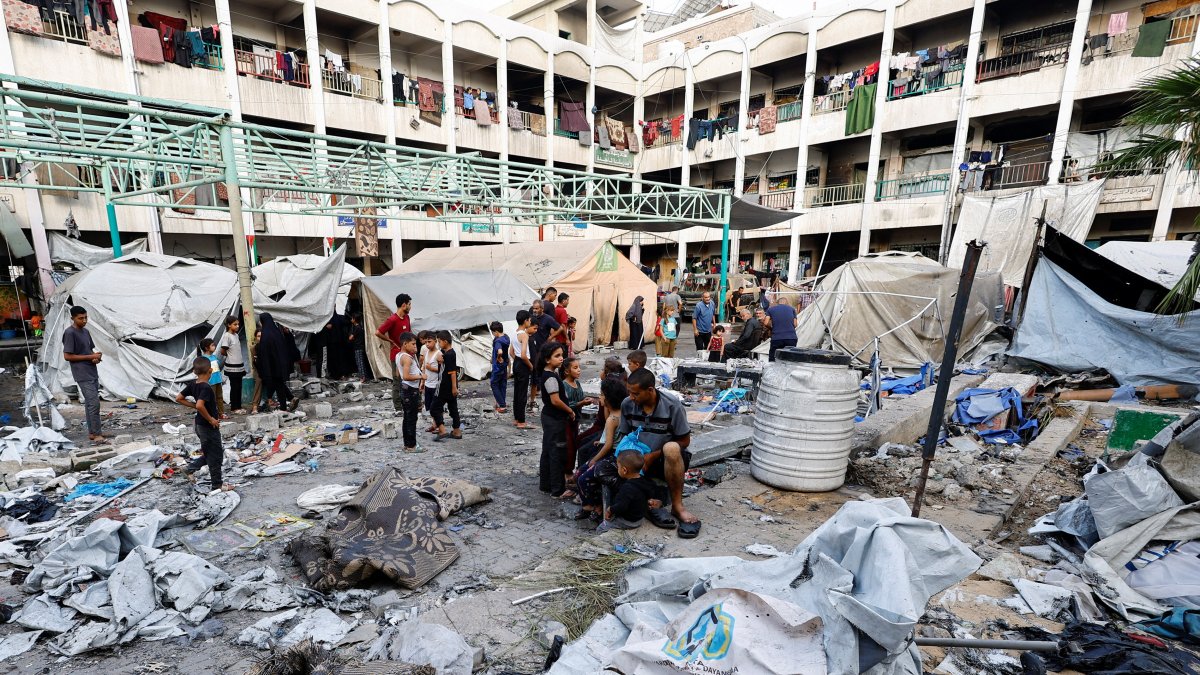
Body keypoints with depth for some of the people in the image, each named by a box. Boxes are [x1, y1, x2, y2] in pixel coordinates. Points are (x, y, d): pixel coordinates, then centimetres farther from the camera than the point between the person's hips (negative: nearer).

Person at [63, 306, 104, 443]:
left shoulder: (85, 331, 12)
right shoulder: (69, 333, -12)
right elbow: (67, 356, -15)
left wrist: (97, 356, -2)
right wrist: (90, 357, -15)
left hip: (92, 373, 8)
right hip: (83, 375, -8)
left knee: (89, 403, 12)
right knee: (94, 403, -12)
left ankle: (92, 432, 17)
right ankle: (96, 434, -7)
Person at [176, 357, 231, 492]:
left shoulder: (193, 385, 1)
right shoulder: (206, 388, -25)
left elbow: (178, 398, 9)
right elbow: (200, 406, -36)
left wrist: (193, 405, 10)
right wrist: (211, 419, -24)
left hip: (199, 425, 8)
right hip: (209, 426, -8)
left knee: (208, 453, 25)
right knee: (216, 455, 4)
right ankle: (217, 485, 14)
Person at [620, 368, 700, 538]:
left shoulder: (672, 405, -17)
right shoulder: (627, 405, -7)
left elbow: (685, 440, -10)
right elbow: (624, 436, 6)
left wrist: (653, 456, -17)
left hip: (670, 460, -3)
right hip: (642, 460, 3)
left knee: (671, 448, -38)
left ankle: (677, 505, -23)